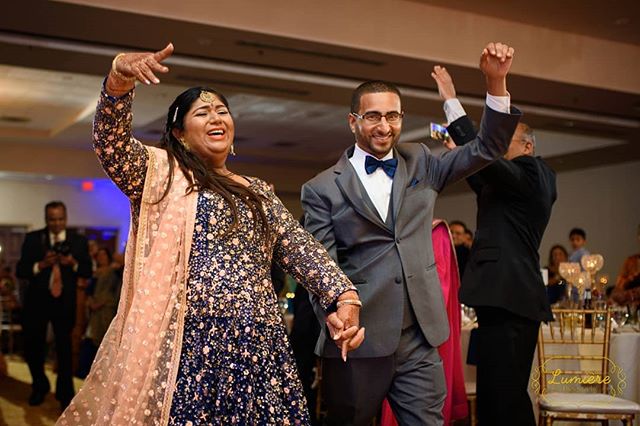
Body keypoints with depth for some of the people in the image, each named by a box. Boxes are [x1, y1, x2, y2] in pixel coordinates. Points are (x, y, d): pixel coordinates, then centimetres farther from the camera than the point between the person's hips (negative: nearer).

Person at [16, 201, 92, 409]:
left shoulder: (79, 241, 0)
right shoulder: (32, 238, -1)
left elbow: (88, 272, 1)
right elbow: (20, 270, -4)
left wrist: (73, 263, -19)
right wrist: (41, 265, -22)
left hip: (64, 302, -1)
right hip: (37, 301, 1)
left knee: (64, 349, 6)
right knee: (32, 348, 10)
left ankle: (65, 393, 21)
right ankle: (40, 386, 36)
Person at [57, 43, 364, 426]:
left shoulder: (258, 193, 21)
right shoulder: (161, 173, 9)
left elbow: (301, 248, 10)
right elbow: (111, 143, -8)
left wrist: (343, 295, -6)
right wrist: (120, 79, -26)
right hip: (189, 348, -4)